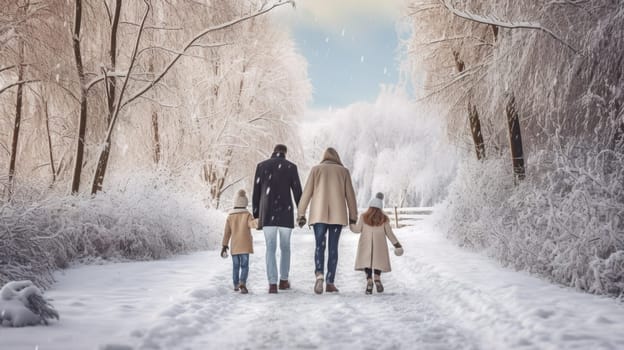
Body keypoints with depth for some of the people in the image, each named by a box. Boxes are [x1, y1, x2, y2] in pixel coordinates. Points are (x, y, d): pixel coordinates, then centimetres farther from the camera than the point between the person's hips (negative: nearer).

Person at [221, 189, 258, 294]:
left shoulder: (230, 216, 4)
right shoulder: (247, 215, -5)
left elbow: (227, 232, 5)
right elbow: (253, 223, -26)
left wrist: (224, 245, 9)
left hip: (234, 246, 3)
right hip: (245, 245, -3)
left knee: (235, 266, 15)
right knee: (244, 266, -3)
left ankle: (236, 285, 22)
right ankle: (242, 283, -22)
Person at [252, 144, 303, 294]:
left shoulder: (261, 166, 5)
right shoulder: (291, 167, 1)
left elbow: (256, 193, 5)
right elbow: (297, 192, -2)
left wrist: (256, 216, 10)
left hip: (267, 214, 1)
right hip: (285, 213, -1)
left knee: (270, 248, 2)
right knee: (285, 247, 16)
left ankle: (272, 284, -8)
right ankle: (284, 280, 22)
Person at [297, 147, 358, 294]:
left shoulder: (316, 169, 7)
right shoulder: (344, 171, 9)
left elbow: (307, 193, 3)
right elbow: (350, 195, 8)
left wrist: (300, 214, 5)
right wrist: (353, 216, 14)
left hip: (319, 214, 0)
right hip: (338, 215, 0)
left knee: (320, 246, 1)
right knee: (333, 248, 6)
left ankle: (319, 274, -23)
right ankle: (330, 283, 4)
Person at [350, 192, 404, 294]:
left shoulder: (363, 217, 3)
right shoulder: (384, 219, 6)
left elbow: (357, 229, 2)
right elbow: (389, 233, 6)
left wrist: (350, 225, 21)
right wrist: (396, 244, 14)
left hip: (366, 245, -1)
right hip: (379, 245, 1)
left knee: (366, 262, -1)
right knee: (378, 262, 8)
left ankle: (369, 280, -19)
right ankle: (377, 278, -13)